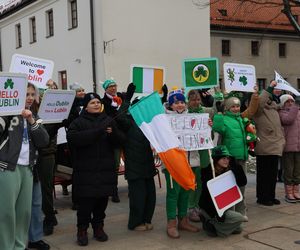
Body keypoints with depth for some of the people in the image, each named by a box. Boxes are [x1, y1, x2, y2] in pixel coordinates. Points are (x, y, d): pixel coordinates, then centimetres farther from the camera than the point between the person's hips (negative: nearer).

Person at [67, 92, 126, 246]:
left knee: (102, 201, 10)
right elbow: (72, 137, -20)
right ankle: (82, 230, 13)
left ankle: (98, 227, 26)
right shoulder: (78, 122, 0)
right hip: (85, 170, -3)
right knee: (85, 202, -3)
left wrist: (113, 132, -17)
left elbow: (121, 140, 7)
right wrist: (97, 131, -26)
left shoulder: (108, 121, 12)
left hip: (105, 169, 4)